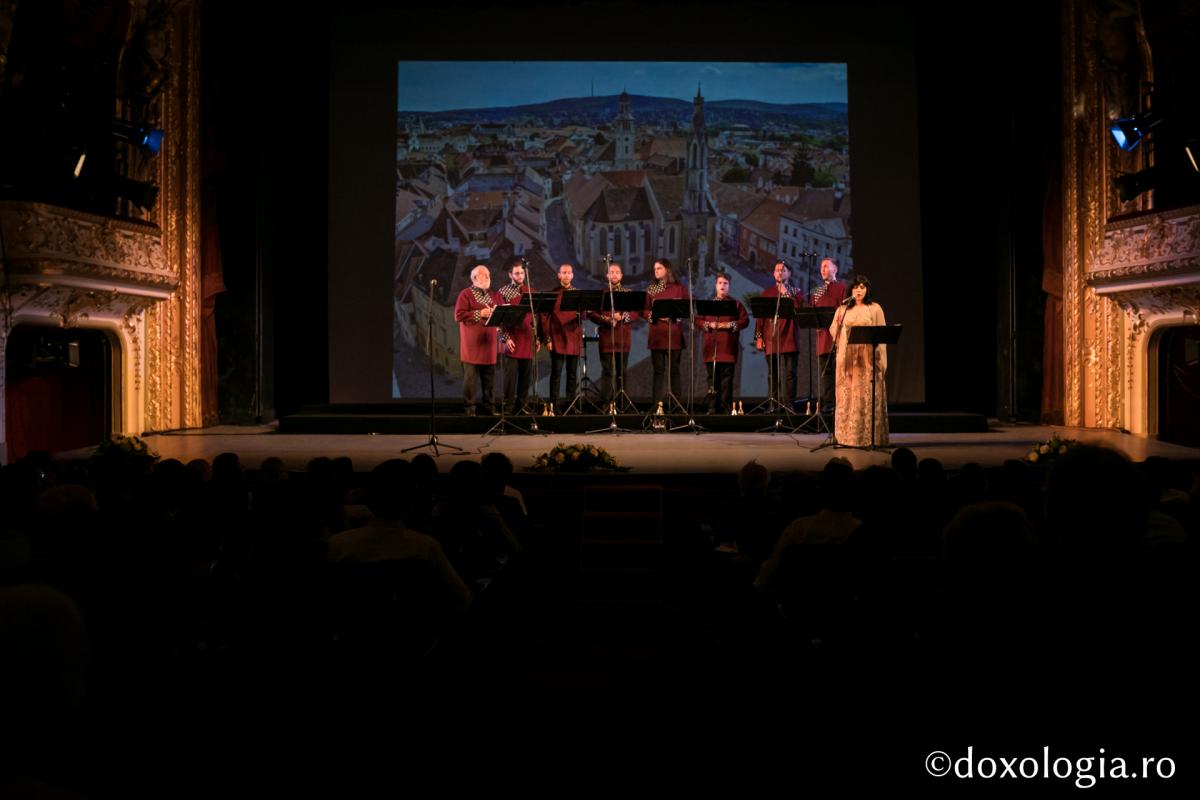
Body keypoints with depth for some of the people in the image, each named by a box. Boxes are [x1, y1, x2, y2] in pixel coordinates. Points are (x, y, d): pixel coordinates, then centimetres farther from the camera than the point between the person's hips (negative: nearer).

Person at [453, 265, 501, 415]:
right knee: (470, 376, -4)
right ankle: (469, 407, 2)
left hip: (489, 342, 5)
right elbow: (459, 315, -11)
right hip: (472, 344, -5)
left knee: (489, 377, 8)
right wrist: (479, 313, -15)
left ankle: (490, 406, 15)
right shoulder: (465, 294, -1)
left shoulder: (494, 295, 17)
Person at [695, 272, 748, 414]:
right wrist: (709, 324, -8)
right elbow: (698, 320, 11)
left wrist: (729, 325, -11)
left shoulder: (736, 304, 9)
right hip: (711, 347, 2)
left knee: (727, 378, -3)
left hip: (728, 347, -2)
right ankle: (713, 408, 6)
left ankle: (726, 408, -1)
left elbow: (745, 320, 2)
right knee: (713, 378, 3)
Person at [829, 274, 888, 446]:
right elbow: (834, 332, 9)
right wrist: (838, 322, -13)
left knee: (867, 395, -3)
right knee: (848, 395, 0)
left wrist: (880, 358, -7)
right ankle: (848, 435, 3)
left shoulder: (875, 309, 5)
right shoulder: (843, 309, 12)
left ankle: (869, 436, 0)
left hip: (868, 358, -2)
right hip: (848, 358, 2)